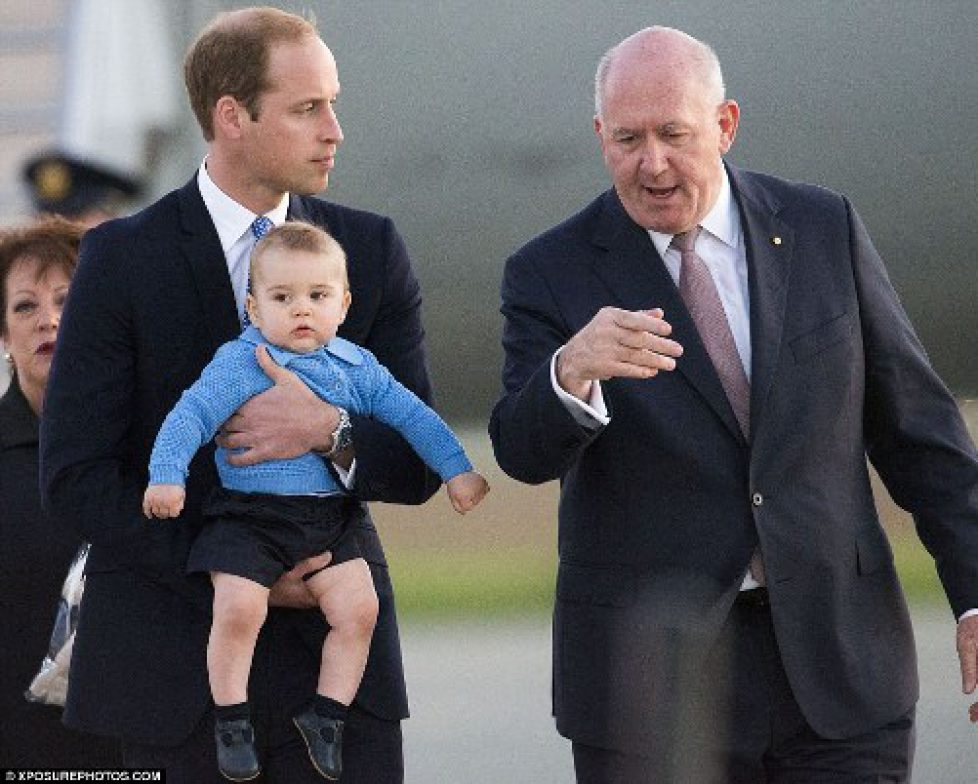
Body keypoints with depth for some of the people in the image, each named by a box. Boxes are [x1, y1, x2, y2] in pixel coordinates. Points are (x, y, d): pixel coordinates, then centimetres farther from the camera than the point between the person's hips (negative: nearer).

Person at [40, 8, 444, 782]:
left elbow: (419, 464, 5)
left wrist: (332, 431, -17)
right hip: (173, 653, -2)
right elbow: (75, 474, -5)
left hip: (333, 649, 2)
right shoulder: (123, 257, -1)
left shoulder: (372, 249, 8)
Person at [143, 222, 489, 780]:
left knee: (358, 606, -7)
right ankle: (232, 721, -2)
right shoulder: (239, 364, -7)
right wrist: (166, 476, -25)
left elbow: (412, 415, 12)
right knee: (239, 609, -20)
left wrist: (457, 469, 9)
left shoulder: (355, 367, 7)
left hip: (329, 519, 4)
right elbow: (191, 416, -13)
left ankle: (328, 713, 10)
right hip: (250, 517, -4)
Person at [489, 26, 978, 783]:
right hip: (654, 678, -1)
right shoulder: (553, 273, -1)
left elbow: (915, 422, 9)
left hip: (838, 662, 2)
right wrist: (572, 372, -37)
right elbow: (524, 451, -15)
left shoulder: (824, 231, 5)